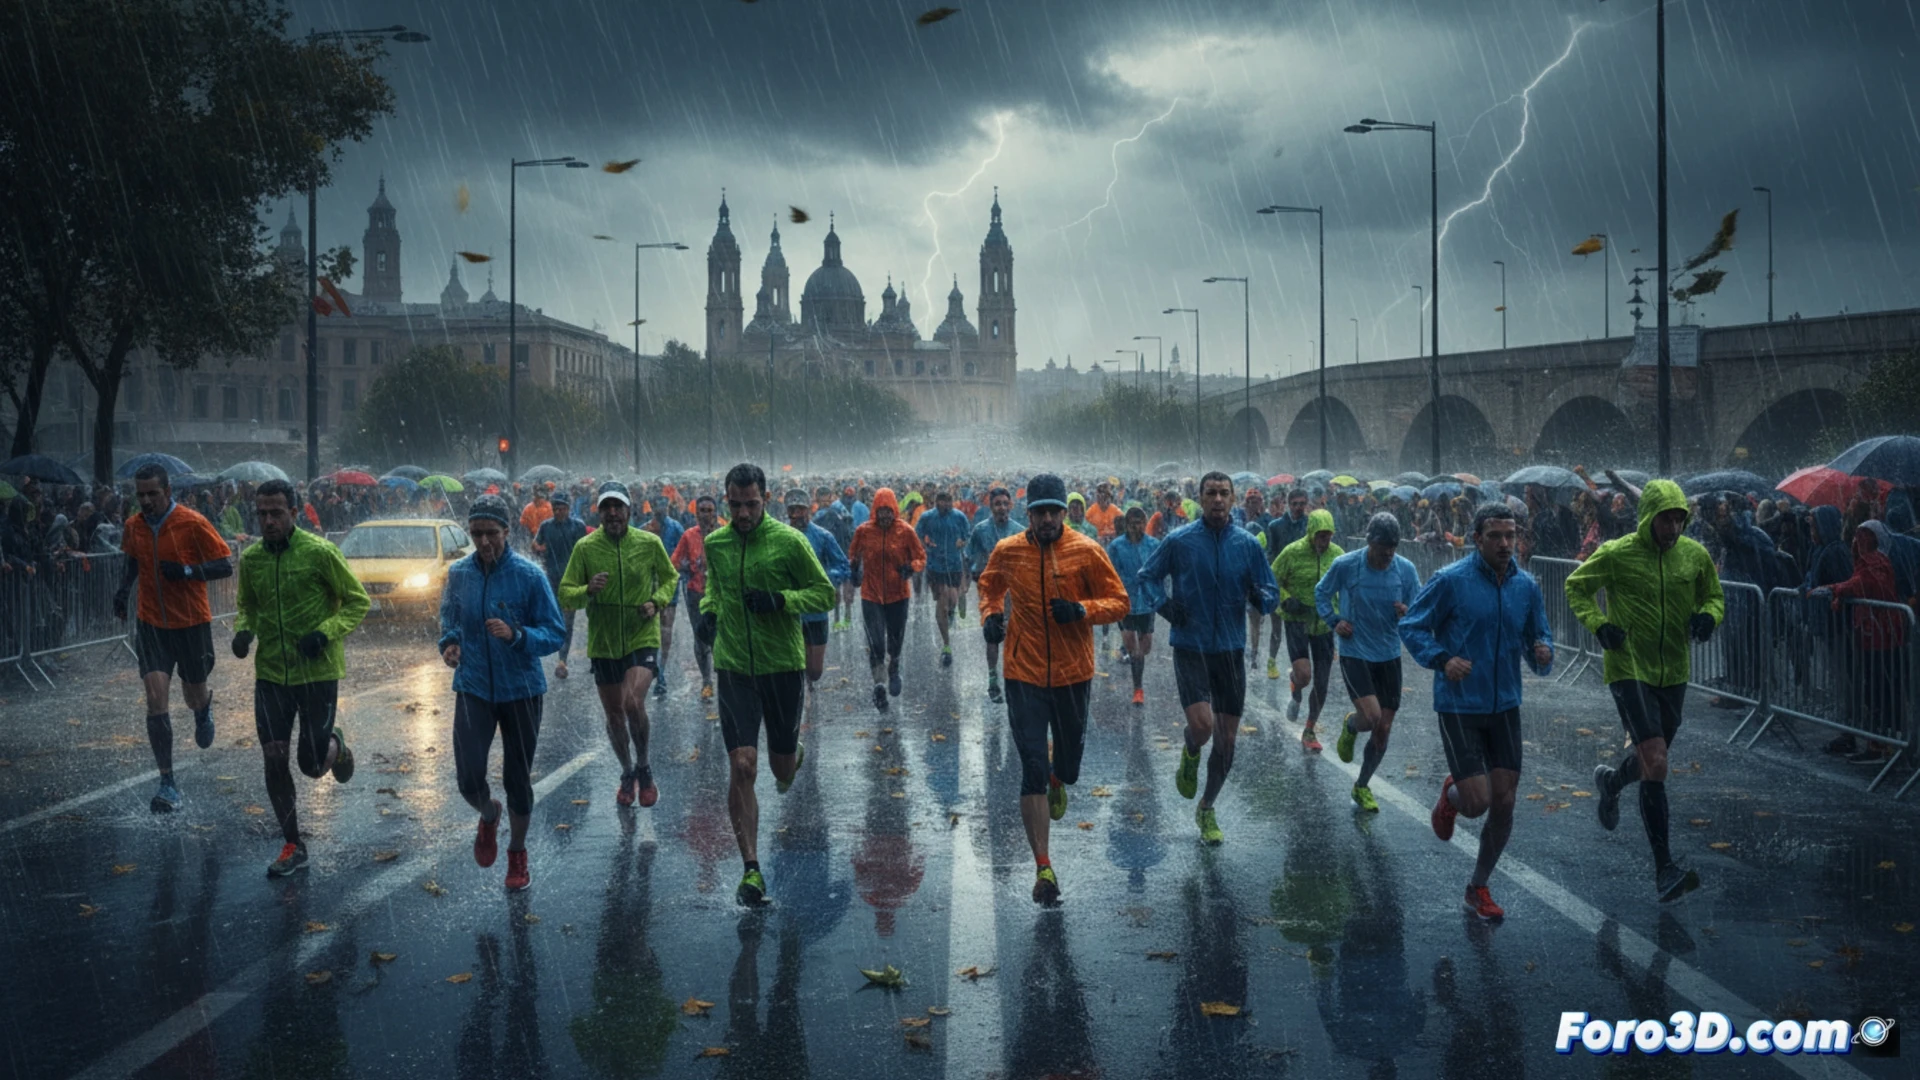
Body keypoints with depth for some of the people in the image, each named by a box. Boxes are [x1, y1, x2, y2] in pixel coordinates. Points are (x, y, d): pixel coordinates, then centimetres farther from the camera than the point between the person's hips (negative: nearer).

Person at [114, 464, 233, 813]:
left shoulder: (193, 523, -13)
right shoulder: (134, 526, 1)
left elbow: (225, 566, -11)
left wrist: (187, 571, -25)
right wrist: (123, 591, 4)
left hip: (192, 623, -2)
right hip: (151, 623, 2)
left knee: (194, 696, 12)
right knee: (156, 699, -10)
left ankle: (205, 708, 54)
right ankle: (167, 784, -6)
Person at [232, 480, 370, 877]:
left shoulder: (319, 552, -12)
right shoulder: (250, 558, 2)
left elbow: (358, 600, -7)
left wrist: (326, 633, -20)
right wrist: (243, 630, -3)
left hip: (317, 672, -4)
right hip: (270, 673, 4)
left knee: (311, 764, 0)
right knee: (274, 760, 1)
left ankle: (336, 747, 38)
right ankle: (293, 846, 16)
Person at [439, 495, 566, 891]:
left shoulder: (530, 575, -11)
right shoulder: (458, 573, 0)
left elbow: (556, 634, -11)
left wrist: (515, 635, -28)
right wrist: (449, 643, -4)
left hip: (521, 690, -2)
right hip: (473, 689, 2)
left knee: (518, 779, 9)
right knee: (468, 779, -8)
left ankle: (517, 854, 32)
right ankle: (488, 816, 29)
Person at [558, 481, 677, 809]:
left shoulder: (649, 543, -4)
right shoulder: (585, 547, -4)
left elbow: (670, 577, 13)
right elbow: (565, 596, -2)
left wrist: (657, 601, -7)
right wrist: (588, 590, -23)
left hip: (642, 638, -2)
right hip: (603, 643, 2)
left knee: (633, 703, -21)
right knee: (614, 715, 11)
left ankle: (644, 767, 4)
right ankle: (628, 773, 34)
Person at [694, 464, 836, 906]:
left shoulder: (789, 541, -8)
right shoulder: (714, 544, 3)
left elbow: (825, 594, -4)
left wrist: (781, 600, -20)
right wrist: (708, 610, 4)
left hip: (783, 666, -1)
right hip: (734, 668, 1)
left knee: (781, 767, 11)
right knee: (741, 766, -10)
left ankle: (794, 754, 52)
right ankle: (751, 870, -3)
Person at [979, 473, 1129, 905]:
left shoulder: (1086, 551, -7)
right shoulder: (1007, 552, -2)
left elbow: (1118, 601, -3)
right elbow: (990, 586, 19)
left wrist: (1081, 609, -20)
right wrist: (991, 615, -1)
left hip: (1073, 674, 1)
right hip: (1024, 674, 0)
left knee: (1069, 765, 15)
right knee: (1032, 769, -7)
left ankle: (1058, 779, 56)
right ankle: (1043, 868, 0)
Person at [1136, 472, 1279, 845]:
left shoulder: (1248, 544, 1)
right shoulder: (1178, 541, -5)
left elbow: (1271, 594, 7)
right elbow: (1146, 576, 7)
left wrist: (1261, 597, -17)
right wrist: (1162, 604, -11)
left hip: (1231, 649, 3)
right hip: (1190, 647, -3)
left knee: (1227, 738, 7)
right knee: (1202, 724, -21)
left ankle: (1207, 810, 27)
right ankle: (1190, 756, 17)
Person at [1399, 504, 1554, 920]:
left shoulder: (1527, 586, 4)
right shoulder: (1450, 581, -11)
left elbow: (1539, 637, 12)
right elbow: (1411, 627, -5)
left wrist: (1543, 654, -11)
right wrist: (1442, 659, -21)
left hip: (1505, 707, 5)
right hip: (1459, 708, -5)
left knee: (1503, 803, 4)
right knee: (1477, 802, -11)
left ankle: (1479, 887, 24)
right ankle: (1451, 795, 28)